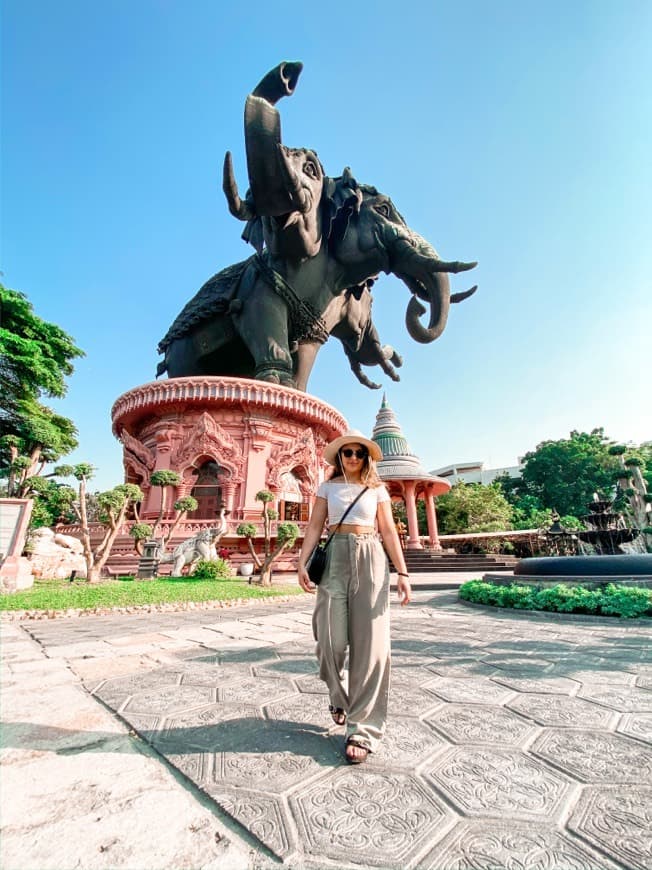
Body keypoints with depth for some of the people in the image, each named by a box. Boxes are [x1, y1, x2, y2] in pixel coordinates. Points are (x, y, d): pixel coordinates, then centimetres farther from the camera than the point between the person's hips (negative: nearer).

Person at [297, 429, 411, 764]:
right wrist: (302, 562, -9)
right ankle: (339, 698, 33)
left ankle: (363, 730, 11)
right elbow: (315, 527, 4)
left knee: (369, 643, -1)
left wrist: (402, 573, -2)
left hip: (370, 559, 0)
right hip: (335, 558, 1)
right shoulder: (328, 487, 9)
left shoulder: (377, 489, 9)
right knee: (331, 638, 1)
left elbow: (389, 532, 5)